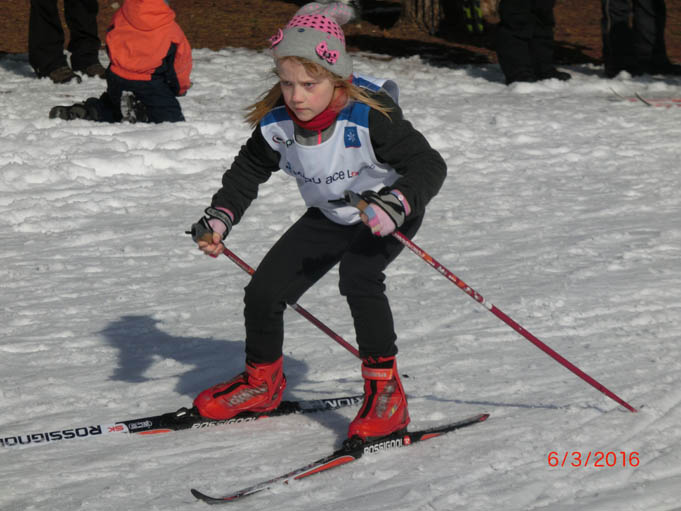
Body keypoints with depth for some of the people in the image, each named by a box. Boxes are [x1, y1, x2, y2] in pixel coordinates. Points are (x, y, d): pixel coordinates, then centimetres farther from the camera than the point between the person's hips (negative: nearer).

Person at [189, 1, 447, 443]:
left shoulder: (370, 116, -33)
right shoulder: (277, 122, -17)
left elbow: (429, 165, -31)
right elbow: (248, 170, 2)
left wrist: (396, 205, -49)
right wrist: (219, 218, -10)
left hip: (386, 214, -6)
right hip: (329, 217, 6)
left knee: (358, 278, -33)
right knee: (264, 291, 0)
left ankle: (386, 391, -23)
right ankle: (263, 381, 28)